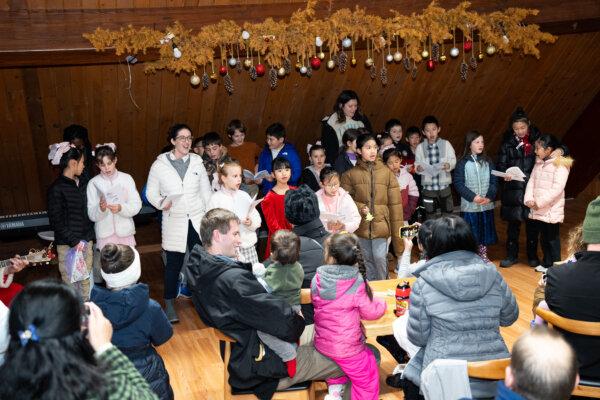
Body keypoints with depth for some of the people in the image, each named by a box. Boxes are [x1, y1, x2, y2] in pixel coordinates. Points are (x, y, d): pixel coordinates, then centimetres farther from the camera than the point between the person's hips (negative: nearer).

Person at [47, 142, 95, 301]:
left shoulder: (82, 184, 6)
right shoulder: (56, 189, -12)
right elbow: (56, 221, -12)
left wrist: (90, 237, 7)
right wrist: (74, 241, -15)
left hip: (86, 240, 6)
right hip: (67, 244, -6)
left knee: (86, 281, 12)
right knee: (71, 282, 1)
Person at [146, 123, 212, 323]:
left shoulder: (197, 161, 3)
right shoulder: (159, 164, -4)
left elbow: (206, 191, 9)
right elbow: (151, 192, 3)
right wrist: (161, 202, -17)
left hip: (198, 219, 2)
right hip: (174, 222, -2)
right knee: (174, 264, 6)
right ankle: (169, 304, 22)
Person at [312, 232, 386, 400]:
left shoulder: (318, 279, -13)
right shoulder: (356, 282, -23)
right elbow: (370, 312, -10)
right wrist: (381, 303, 10)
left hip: (322, 343, 5)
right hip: (347, 347, -4)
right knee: (367, 379, 18)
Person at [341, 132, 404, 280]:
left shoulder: (386, 172, -3)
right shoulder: (351, 174, -2)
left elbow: (395, 202, -2)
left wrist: (397, 228, -5)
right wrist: (360, 208, -15)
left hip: (381, 224, -1)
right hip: (362, 225, 1)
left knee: (380, 257, -7)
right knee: (367, 259, 12)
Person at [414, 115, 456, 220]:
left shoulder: (446, 144, -1)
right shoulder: (420, 147, 0)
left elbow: (453, 160, 1)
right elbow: (417, 163, 3)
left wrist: (448, 165, -21)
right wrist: (418, 168, -20)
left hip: (444, 185, 0)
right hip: (428, 187, 0)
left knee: (447, 214, 8)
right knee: (430, 216, 9)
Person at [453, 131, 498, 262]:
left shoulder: (487, 162, 6)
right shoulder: (463, 163, -5)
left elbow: (493, 181, 3)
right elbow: (458, 183, -9)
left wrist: (489, 196, -12)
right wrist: (473, 197, -16)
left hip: (486, 205, 3)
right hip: (469, 206, -3)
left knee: (485, 231, 12)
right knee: (471, 233, 1)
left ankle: (483, 256, 27)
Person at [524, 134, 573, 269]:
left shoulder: (560, 165, -11)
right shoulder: (539, 163, 11)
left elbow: (557, 189, -18)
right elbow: (531, 182, 8)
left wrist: (540, 202, -19)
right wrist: (529, 200, -7)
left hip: (551, 210, -6)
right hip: (537, 210, 7)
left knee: (552, 239, 2)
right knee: (543, 238, 16)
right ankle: (546, 263, 28)